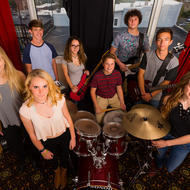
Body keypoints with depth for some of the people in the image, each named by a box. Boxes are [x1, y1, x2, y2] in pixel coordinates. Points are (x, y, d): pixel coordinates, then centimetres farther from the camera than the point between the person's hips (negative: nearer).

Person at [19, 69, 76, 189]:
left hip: (64, 135, 1)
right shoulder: (25, 110, -31)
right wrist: (42, 151, -2)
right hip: (47, 142, 0)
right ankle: (57, 171, 70)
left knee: (65, 156, 29)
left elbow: (68, 118, -12)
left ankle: (64, 171, 67)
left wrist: (73, 138, -3)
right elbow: (32, 135, -14)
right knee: (53, 159, 32)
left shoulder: (58, 98, -29)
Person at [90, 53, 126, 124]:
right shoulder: (97, 76, -24)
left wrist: (122, 102, -6)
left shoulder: (117, 74, -15)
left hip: (114, 96, 3)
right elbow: (92, 91, -13)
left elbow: (119, 88, -1)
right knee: (99, 120, -9)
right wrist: (97, 106, -16)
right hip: (101, 98, -3)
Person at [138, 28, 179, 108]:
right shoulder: (148, 55, -9)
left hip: (155, 97, -1)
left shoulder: (174, 62, -14)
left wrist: (151, 95, -17)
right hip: (141, 93, 2)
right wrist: (143, 93, -18)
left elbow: (166, 82, -11)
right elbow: (140, 74, -10)